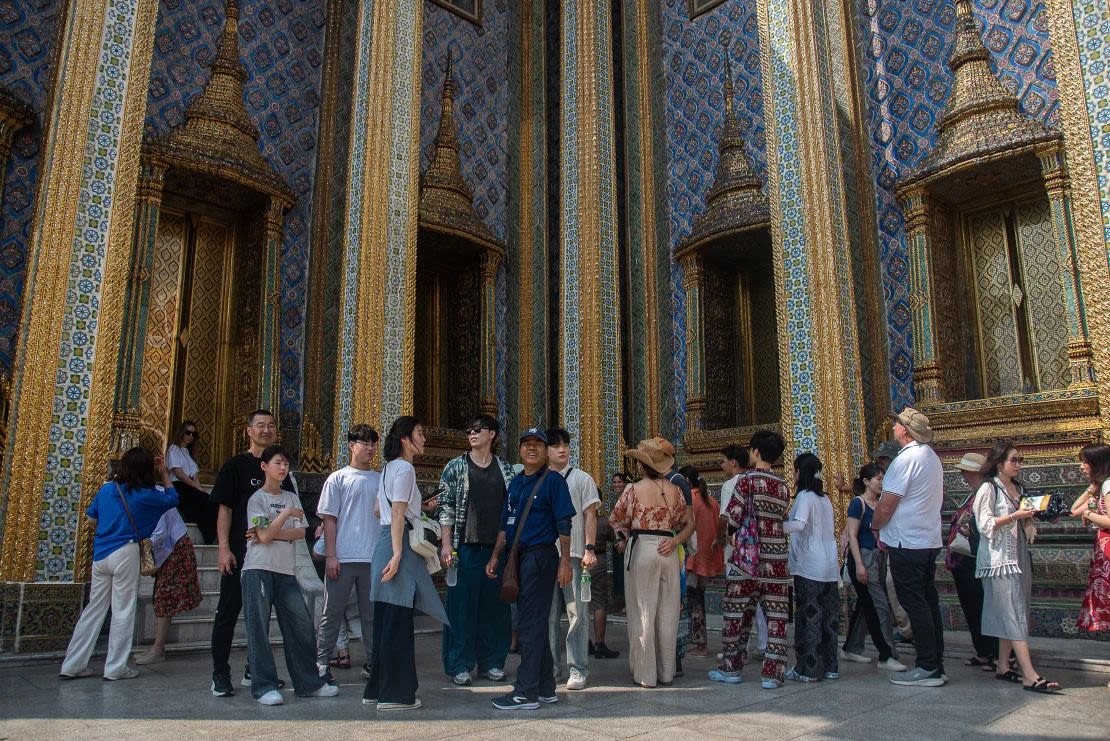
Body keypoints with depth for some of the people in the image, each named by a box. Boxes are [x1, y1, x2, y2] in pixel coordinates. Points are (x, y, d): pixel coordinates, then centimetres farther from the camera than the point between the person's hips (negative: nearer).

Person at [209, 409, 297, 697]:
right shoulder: (235, 465, -2)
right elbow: (224, 510, -5)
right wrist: (224, 549, -13)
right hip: (239, 553, -5)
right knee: (228, 612, 0)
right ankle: (220, 675, 10)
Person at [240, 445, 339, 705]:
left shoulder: (292, 498, 15)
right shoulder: (256, 498, 0)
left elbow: (300, 533, 3)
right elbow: (264, 536, -11)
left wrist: (271, 532, -8)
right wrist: (286, 514, -11)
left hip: (286, 571, 5)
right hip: (258, 569, -5)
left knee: (302, 625, 4)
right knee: (259, 628, -3)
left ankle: (308, 683, 13)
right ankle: (264, 687, 5)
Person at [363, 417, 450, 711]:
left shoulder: (390, 467, 18)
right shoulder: (405, 469, -10)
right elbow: (398, 515, -17)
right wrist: (397, 554, -21)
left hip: (385, 541, 10)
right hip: (399, 544, -10)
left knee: (386, 621, 14)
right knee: (398, 622, -5)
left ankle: (377, 689, 21)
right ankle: (394, 693, 1)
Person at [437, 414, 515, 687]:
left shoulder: (505, 469, 10)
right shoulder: (455, 467, 3)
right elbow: (446, 507, 0)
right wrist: (447, 544, -8)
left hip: (497, 547, 2)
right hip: (465, 547, -2)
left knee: (495, 605, 7)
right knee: (462, 605, 1)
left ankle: (491, 662, 20)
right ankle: (459, 666, 11)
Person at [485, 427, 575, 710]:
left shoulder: (553, 480, -5)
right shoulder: (515, 482, 16)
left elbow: (564, 525, -9)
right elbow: (506, 524, 20)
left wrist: (564, 561, -14)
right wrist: (495, 557, 15)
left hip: (541, 556, -8)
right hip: (519, 557, 8)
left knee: (529, 624, -6)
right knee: (535, 624, 12)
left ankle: (526, 692, 0)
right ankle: (545, 688, 21)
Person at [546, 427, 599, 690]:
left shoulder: (582, 479, 5)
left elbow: (590, 516, 1)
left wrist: (590, 549, -9)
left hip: (574, 554, -3)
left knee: (577, 612, -2)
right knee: (549, 614, 8)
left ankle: (578, 669, 5)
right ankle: (552, 666, 18)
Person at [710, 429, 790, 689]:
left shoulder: (747, 479, -7)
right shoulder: (784, 487, 9)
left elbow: (732, 517, -8)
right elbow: (778, 519, 15)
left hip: (747, 556, -4)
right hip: (777, 558, 4)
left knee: (736, 613, 8)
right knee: (776, 616, 5)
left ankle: (731, 668, 18)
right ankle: (772, 673, 6)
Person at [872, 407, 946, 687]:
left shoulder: (906, 459, -17)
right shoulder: (931, 457, 14)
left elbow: (886, 506, -18)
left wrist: (875, 525, 2)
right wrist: (888, 533, 18)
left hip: (907, 543, -9)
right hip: (929, 540, 9)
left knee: (914, 604, -4)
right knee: (928, 602, 12)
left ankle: (928, 667, 0)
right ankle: (936, 664, 18)